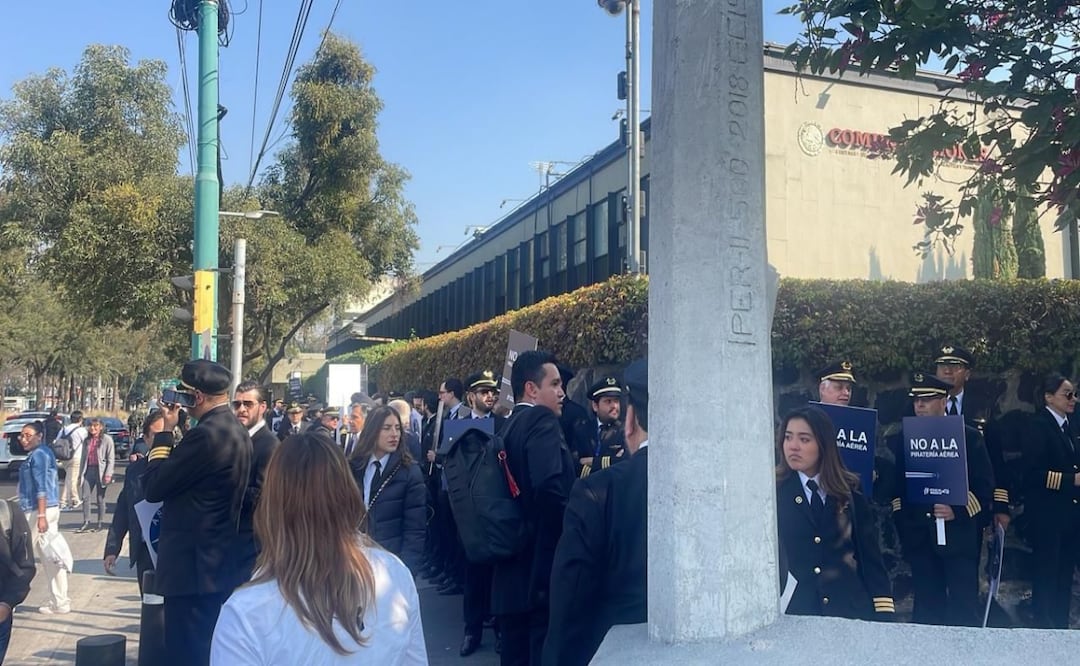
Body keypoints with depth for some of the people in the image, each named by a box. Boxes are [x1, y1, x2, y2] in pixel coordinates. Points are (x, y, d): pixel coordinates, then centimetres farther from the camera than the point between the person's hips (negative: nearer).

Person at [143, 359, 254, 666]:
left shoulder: (206, 434, -21)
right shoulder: (236, 431, 10)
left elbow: (153, 487, -16)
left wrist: (166, 431, -8)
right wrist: (174, 432, 10)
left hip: (195, 564, -10)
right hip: (221, 561, 10)